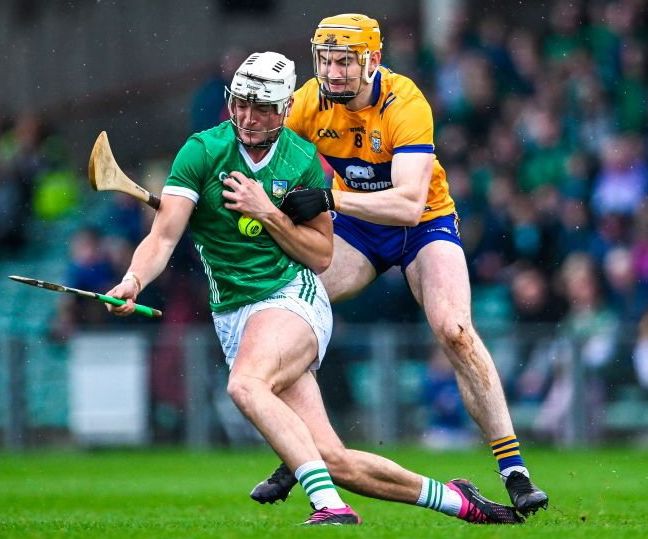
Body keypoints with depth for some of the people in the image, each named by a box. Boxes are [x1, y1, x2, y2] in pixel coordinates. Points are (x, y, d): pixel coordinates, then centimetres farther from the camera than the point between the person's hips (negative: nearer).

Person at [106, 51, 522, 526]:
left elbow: (321, 256, 5)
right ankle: (455, 499, 9)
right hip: (235, 318, 2)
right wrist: (134, 281, -28)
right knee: (334, 461, -8)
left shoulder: (302, 159, 2)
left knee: (246, 385, -37)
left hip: (293, 297, -2)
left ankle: (329, 504, -40)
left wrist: (267, 211, -10)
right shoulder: (204, 151, -1)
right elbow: (164, 237, -8)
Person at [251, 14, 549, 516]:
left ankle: (514, 469, -16)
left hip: (424, 223, -4)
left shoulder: (405, 103, -30)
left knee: (454, 331, -23)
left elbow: (410, 203, -41)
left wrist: (330, 198, -49)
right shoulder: (310, 102, -16)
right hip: (357, 225, 4)